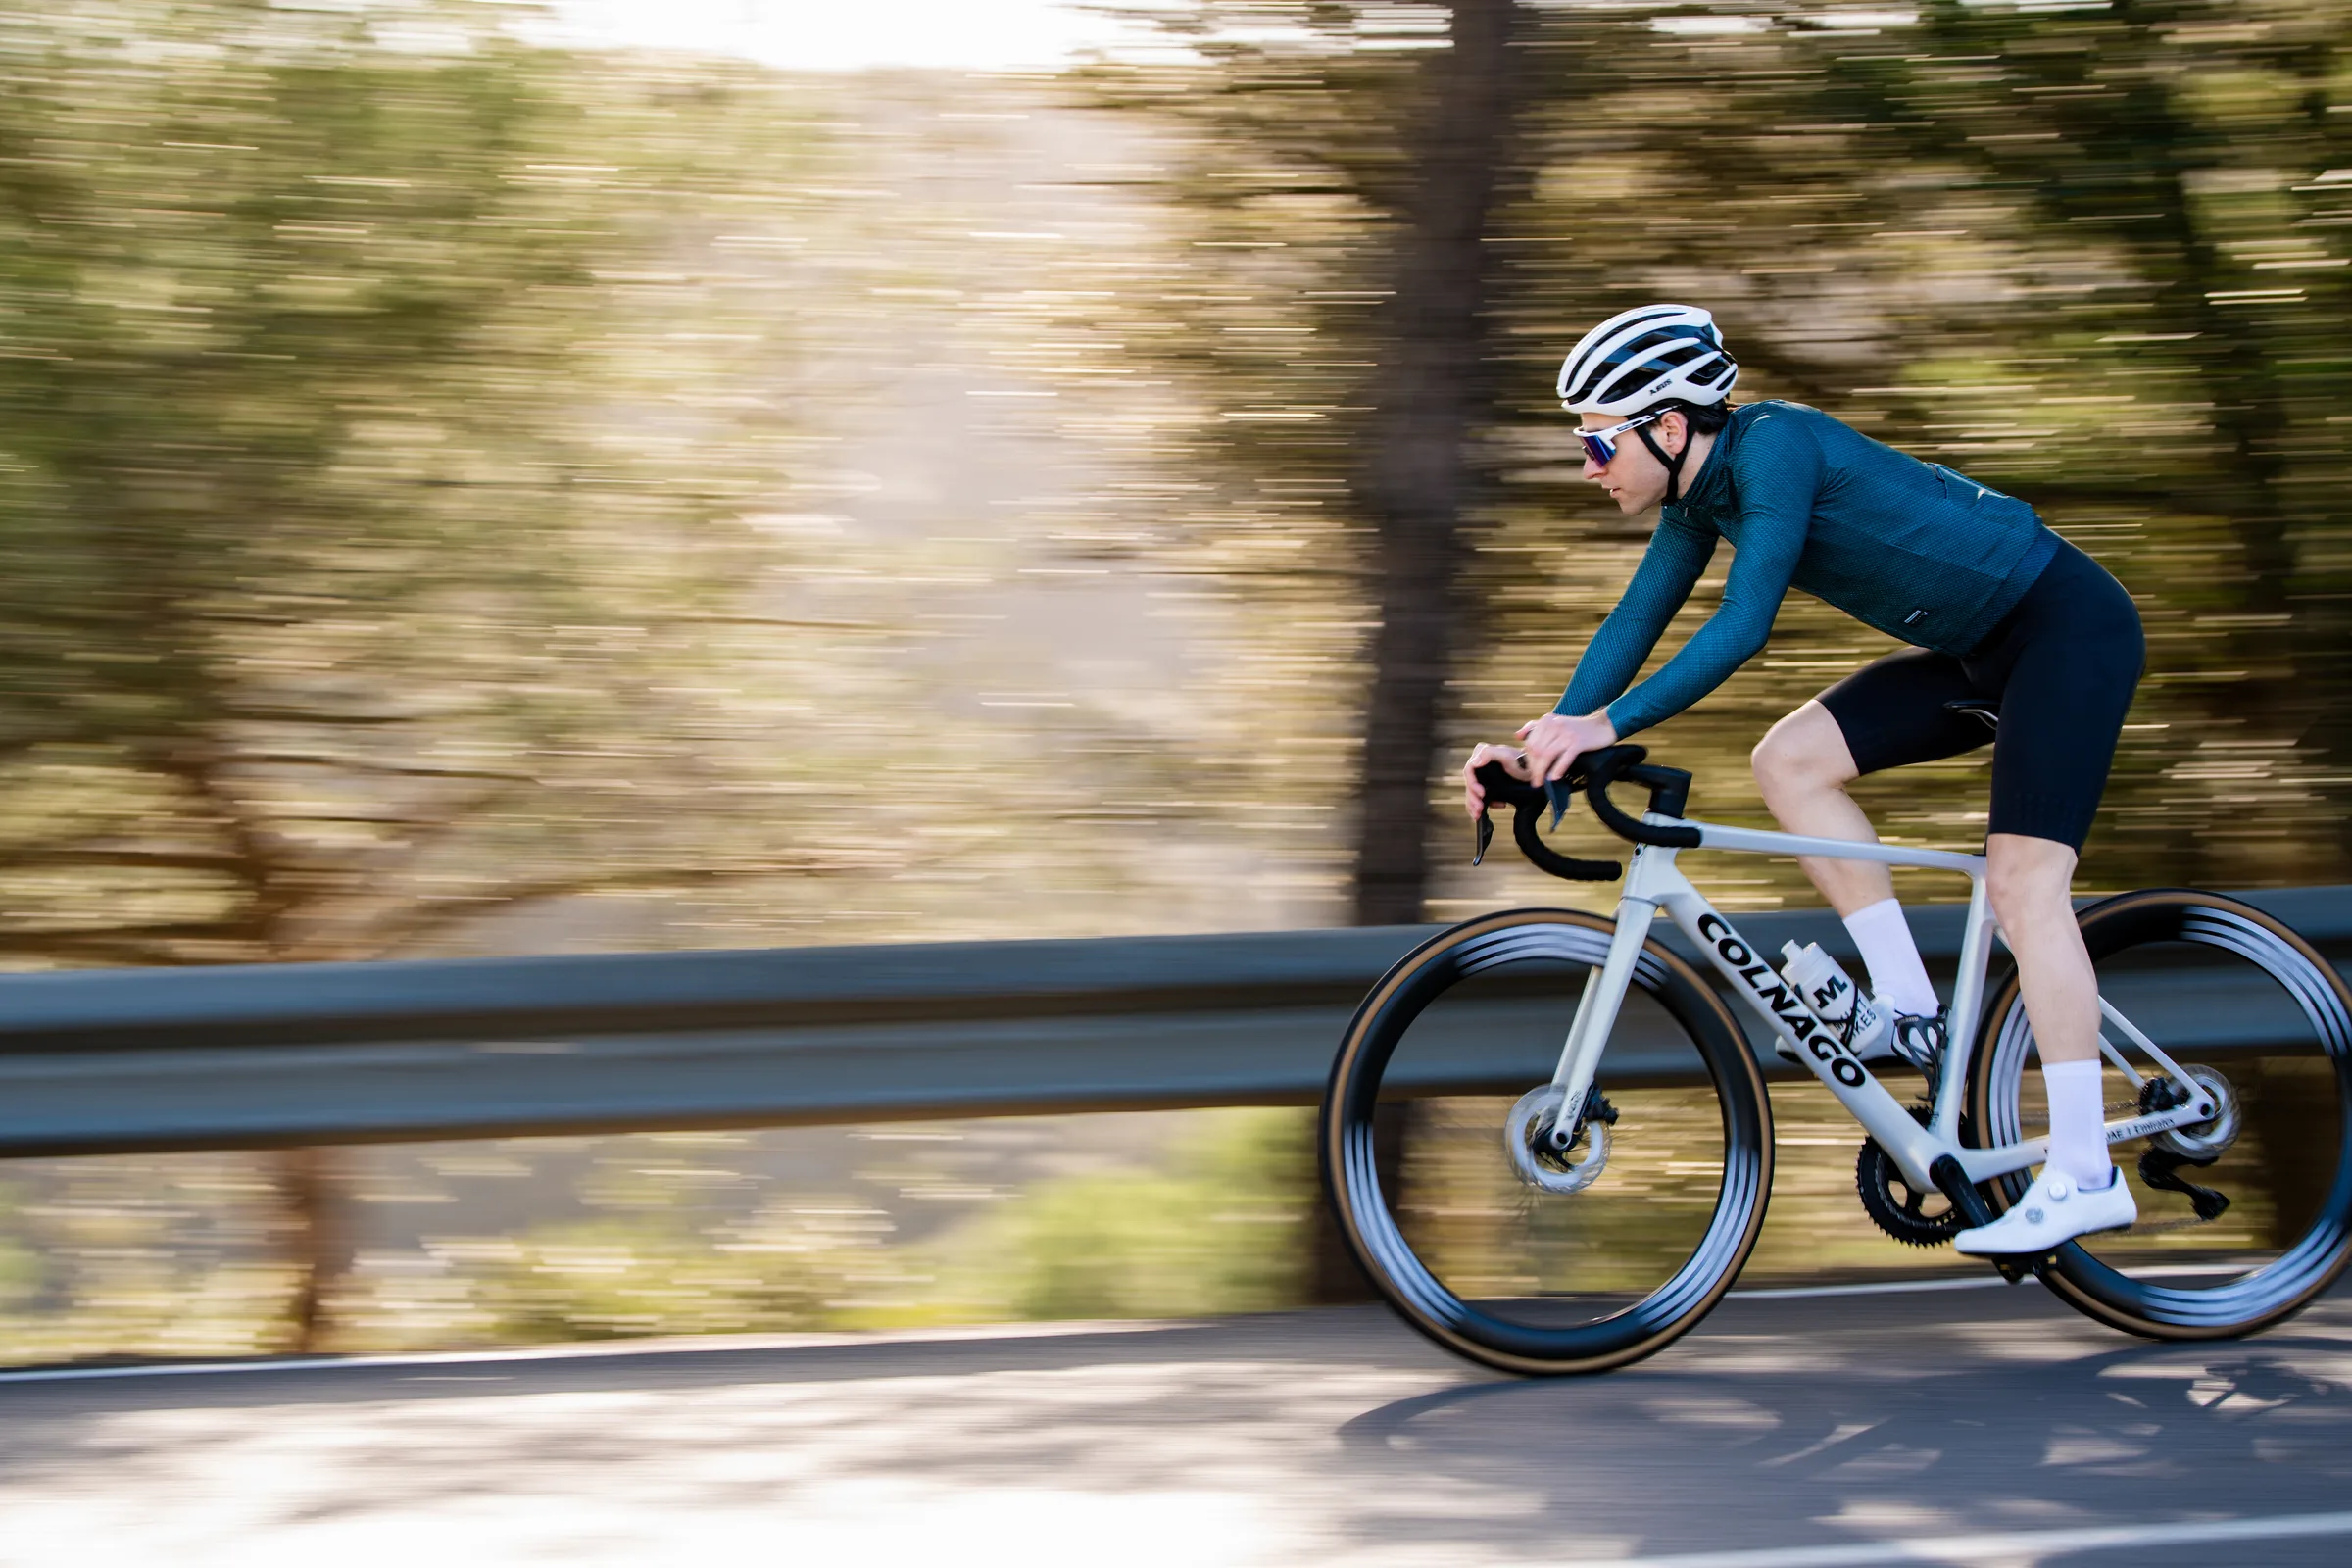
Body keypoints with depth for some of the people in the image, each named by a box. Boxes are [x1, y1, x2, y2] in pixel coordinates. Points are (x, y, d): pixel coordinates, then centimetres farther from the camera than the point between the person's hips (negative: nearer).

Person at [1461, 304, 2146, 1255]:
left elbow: (1745, 623, -29)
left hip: (2068, 626, -9)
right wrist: (1548, 743, -1)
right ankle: (1911, 1011, 1)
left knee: (2022, 879, -17)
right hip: (1981, 650, 9)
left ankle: (2084, 1177, -17)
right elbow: (1635, 623, 8)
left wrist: (1608, 724, -31)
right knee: (1789, 761, -2)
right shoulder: (1701, 492, 3)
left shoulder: (1773, 444, -23)